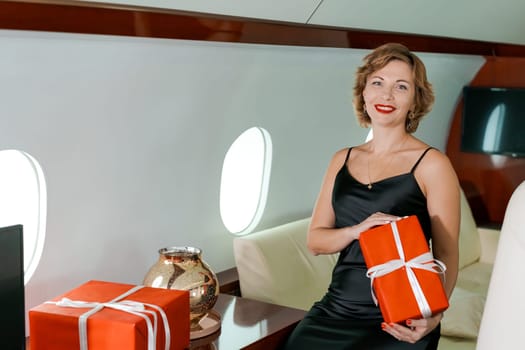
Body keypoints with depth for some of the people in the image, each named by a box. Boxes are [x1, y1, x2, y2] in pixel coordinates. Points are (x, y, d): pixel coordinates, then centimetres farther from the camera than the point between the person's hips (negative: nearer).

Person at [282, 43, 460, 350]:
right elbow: (315, 240, 9)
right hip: (336, 310, 4)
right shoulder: (343, 160, 10)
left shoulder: (432, 164, -4)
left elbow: (446, 254, -5)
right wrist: (356, 230, -13)